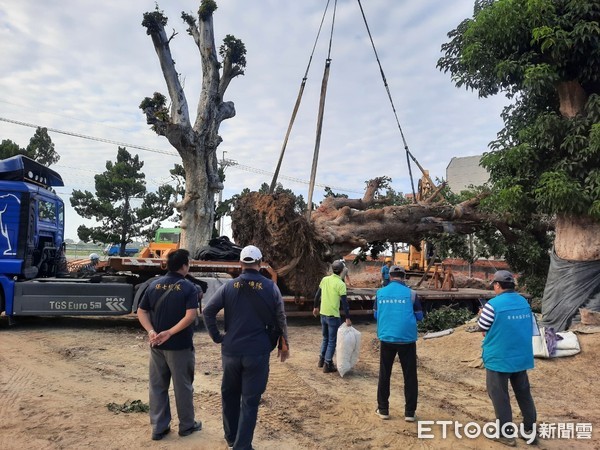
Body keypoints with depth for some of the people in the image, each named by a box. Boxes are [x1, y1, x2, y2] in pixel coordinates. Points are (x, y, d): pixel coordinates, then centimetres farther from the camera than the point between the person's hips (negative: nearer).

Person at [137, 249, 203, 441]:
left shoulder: (154, 285, 5)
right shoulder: (189, 287, -11)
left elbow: (141, 312, 3)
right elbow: (191, 316, -23)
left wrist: (151, 331, -8)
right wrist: (170, 332, -21)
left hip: (156, 345, 5)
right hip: (180, 345, -4)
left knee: (157, 386, 14)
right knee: (182, 386, 10)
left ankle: (158, 428, 22)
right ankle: (187, 425, 24)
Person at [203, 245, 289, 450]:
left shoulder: (228, 287, -2)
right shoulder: (271, 287, -4)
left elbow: (207, 311, -6)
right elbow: (280, 319, 0)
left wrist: (217, 337, 3)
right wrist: (284, 344, 12)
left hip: (231, 350, 2)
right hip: (258, 352, -2)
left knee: (229, 394, 20)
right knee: (250, 399, 5)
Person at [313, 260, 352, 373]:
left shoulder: (324, 279, 2)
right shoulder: (340, 284, -15)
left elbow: (317, 295, 10)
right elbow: (344, 302, -17)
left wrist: (316, 307, 23)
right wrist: (348, 318, -14)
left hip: (323, 314, 6)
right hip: (333, 316, -6)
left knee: (325, 338, 22)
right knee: (332, 341, 5)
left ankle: (322, 360, 28)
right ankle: (328, 365, 9)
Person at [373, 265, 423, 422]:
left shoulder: (380, 293, 0)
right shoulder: (411, 293, -5)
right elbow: (419, 316, 3)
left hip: (386, 339, 1)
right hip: (407, 339, -1)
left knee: (384, 375, 13)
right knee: (410, 376, 11)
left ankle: (383, 410, 20)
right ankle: (410, 412, 15)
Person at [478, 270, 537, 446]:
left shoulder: (493, 304, -18)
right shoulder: (524, 302, 4)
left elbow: (482, 328, -10)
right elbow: (532, 328, 12)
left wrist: (482, 315, 9)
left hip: (499, 358, -6)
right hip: (521, 357, 7)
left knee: (499, 395, 6)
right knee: (524, 393, 19)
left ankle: (507, 434, 13)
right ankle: (530, 429, 29)